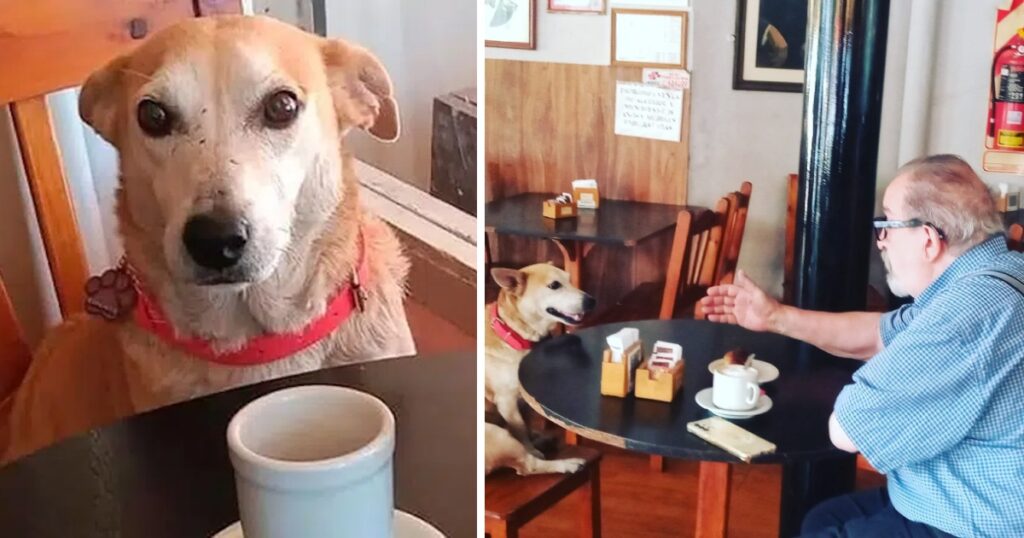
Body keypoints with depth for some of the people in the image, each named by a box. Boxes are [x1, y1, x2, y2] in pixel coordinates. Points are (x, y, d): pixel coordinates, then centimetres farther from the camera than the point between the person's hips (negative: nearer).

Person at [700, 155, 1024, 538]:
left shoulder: (971, 310, -30)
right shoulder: (976, 281, 4)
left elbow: (846, 428, -25)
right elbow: (878, 334, 20)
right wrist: (775, 316, 16)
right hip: (969, 505, 10)